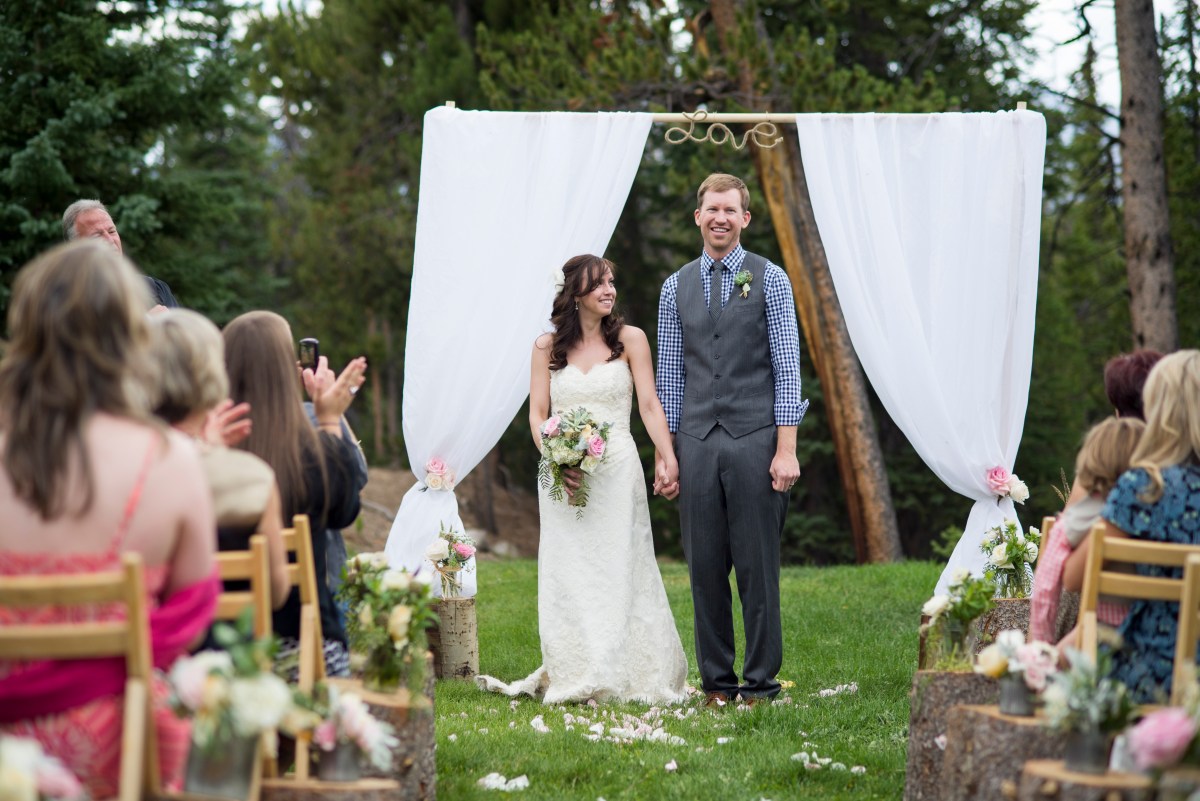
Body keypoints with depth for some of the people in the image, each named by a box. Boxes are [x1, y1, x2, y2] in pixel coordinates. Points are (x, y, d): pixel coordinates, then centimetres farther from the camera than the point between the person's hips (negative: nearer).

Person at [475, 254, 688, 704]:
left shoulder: (629, 340, 3)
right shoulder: (547, 347, 7)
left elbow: (649, 405, -3)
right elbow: (537, 414, 5)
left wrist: (669, 458, -17)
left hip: (617, 471, -1)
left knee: (619, 570, -1)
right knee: (568, 575, 1)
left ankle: (623, 676, 6)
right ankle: (572, 678, 5)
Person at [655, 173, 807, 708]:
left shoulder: (769, 279, 2)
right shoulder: (676, 288, 11)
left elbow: (787, 367, -2)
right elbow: (669, 375, 12)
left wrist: (786, 449, -10)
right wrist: (664, 454, 7)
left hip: (755, 441, -3)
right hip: (697, 444, 3)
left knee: (758, 566, -1)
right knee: (705, 568, 5)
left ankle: (761, 683, 6)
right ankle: (716, 681, 14)